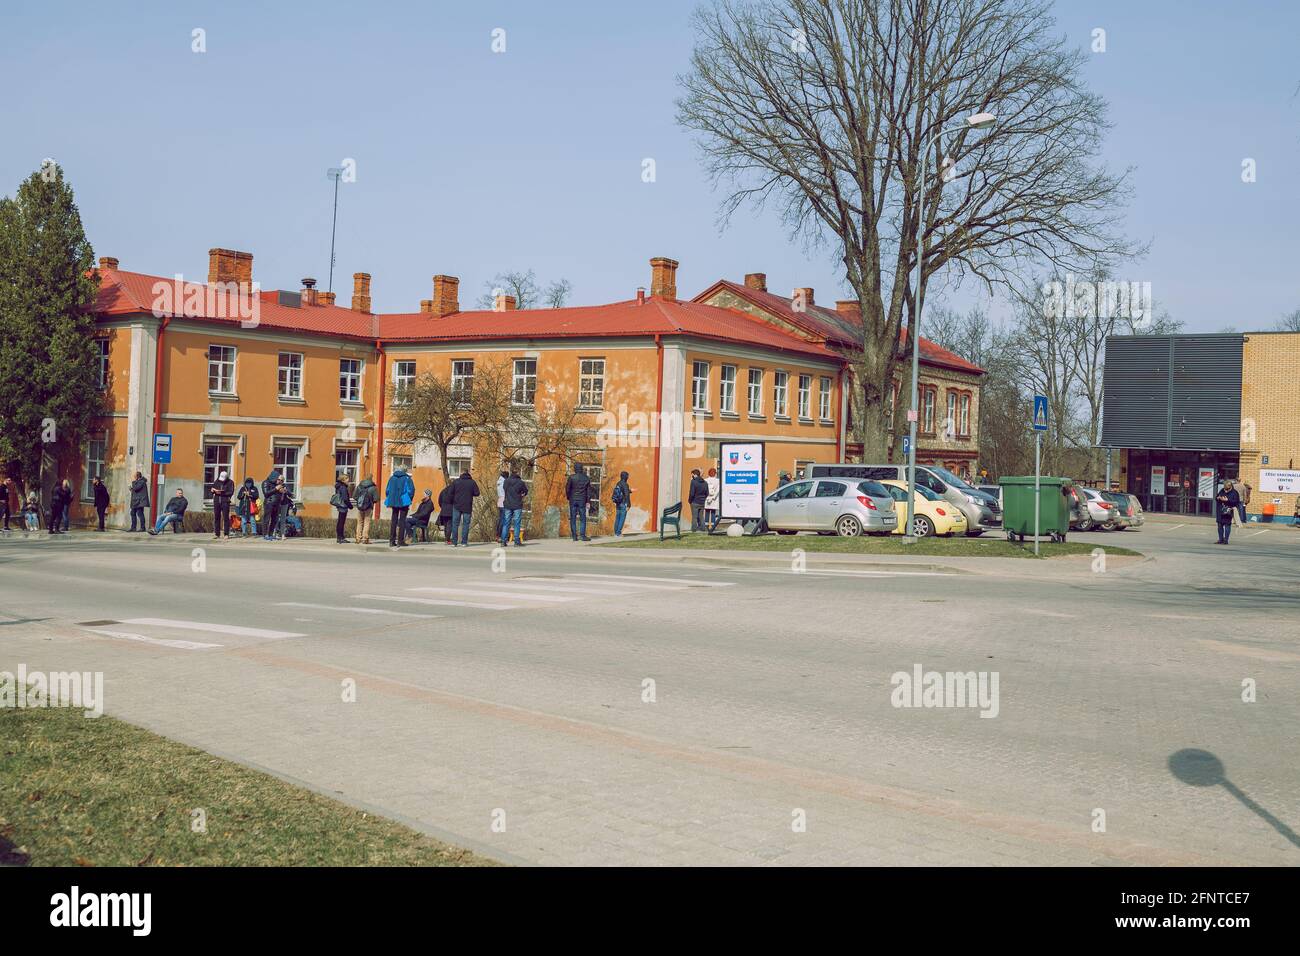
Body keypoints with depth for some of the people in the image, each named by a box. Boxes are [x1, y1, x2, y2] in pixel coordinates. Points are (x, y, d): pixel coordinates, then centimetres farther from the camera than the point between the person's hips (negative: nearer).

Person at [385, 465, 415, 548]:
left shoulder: (392, 478, 6)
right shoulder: (407, 478, -3)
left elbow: (387, 490, 6)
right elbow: (411, 490, -8)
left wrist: (390, 500, 13)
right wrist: (409, 501, 1)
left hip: (394, 502, 3)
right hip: (404, 502, -3)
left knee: (393, 521, 9)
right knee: (402, 521, 1)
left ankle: (392, 541, 6)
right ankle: (400, 541, -3)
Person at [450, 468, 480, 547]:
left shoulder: (456, 481, 0)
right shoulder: (472, 482, -2)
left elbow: (451, 493, -2)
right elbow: (477, 493, -3)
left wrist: (452, 502, 14)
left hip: (457, 506, 1)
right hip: (467, 507, -1)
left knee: (455, 524, 6)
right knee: (466, 524, 5)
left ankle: (454, 542, 3)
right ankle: (464, 542, 1)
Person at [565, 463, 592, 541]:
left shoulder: (571, 477, -5)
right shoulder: (586, 478, 3)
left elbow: (567, 488, -4)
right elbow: (589, 490, 6)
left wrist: (568, 497, 11)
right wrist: (587, 500, 12)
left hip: (573, 500, -1)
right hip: (582, 501, 1)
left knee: (573, 518, 4)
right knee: (583, 518, 4)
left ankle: (574, 536, 2)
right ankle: (583, 535, -4)